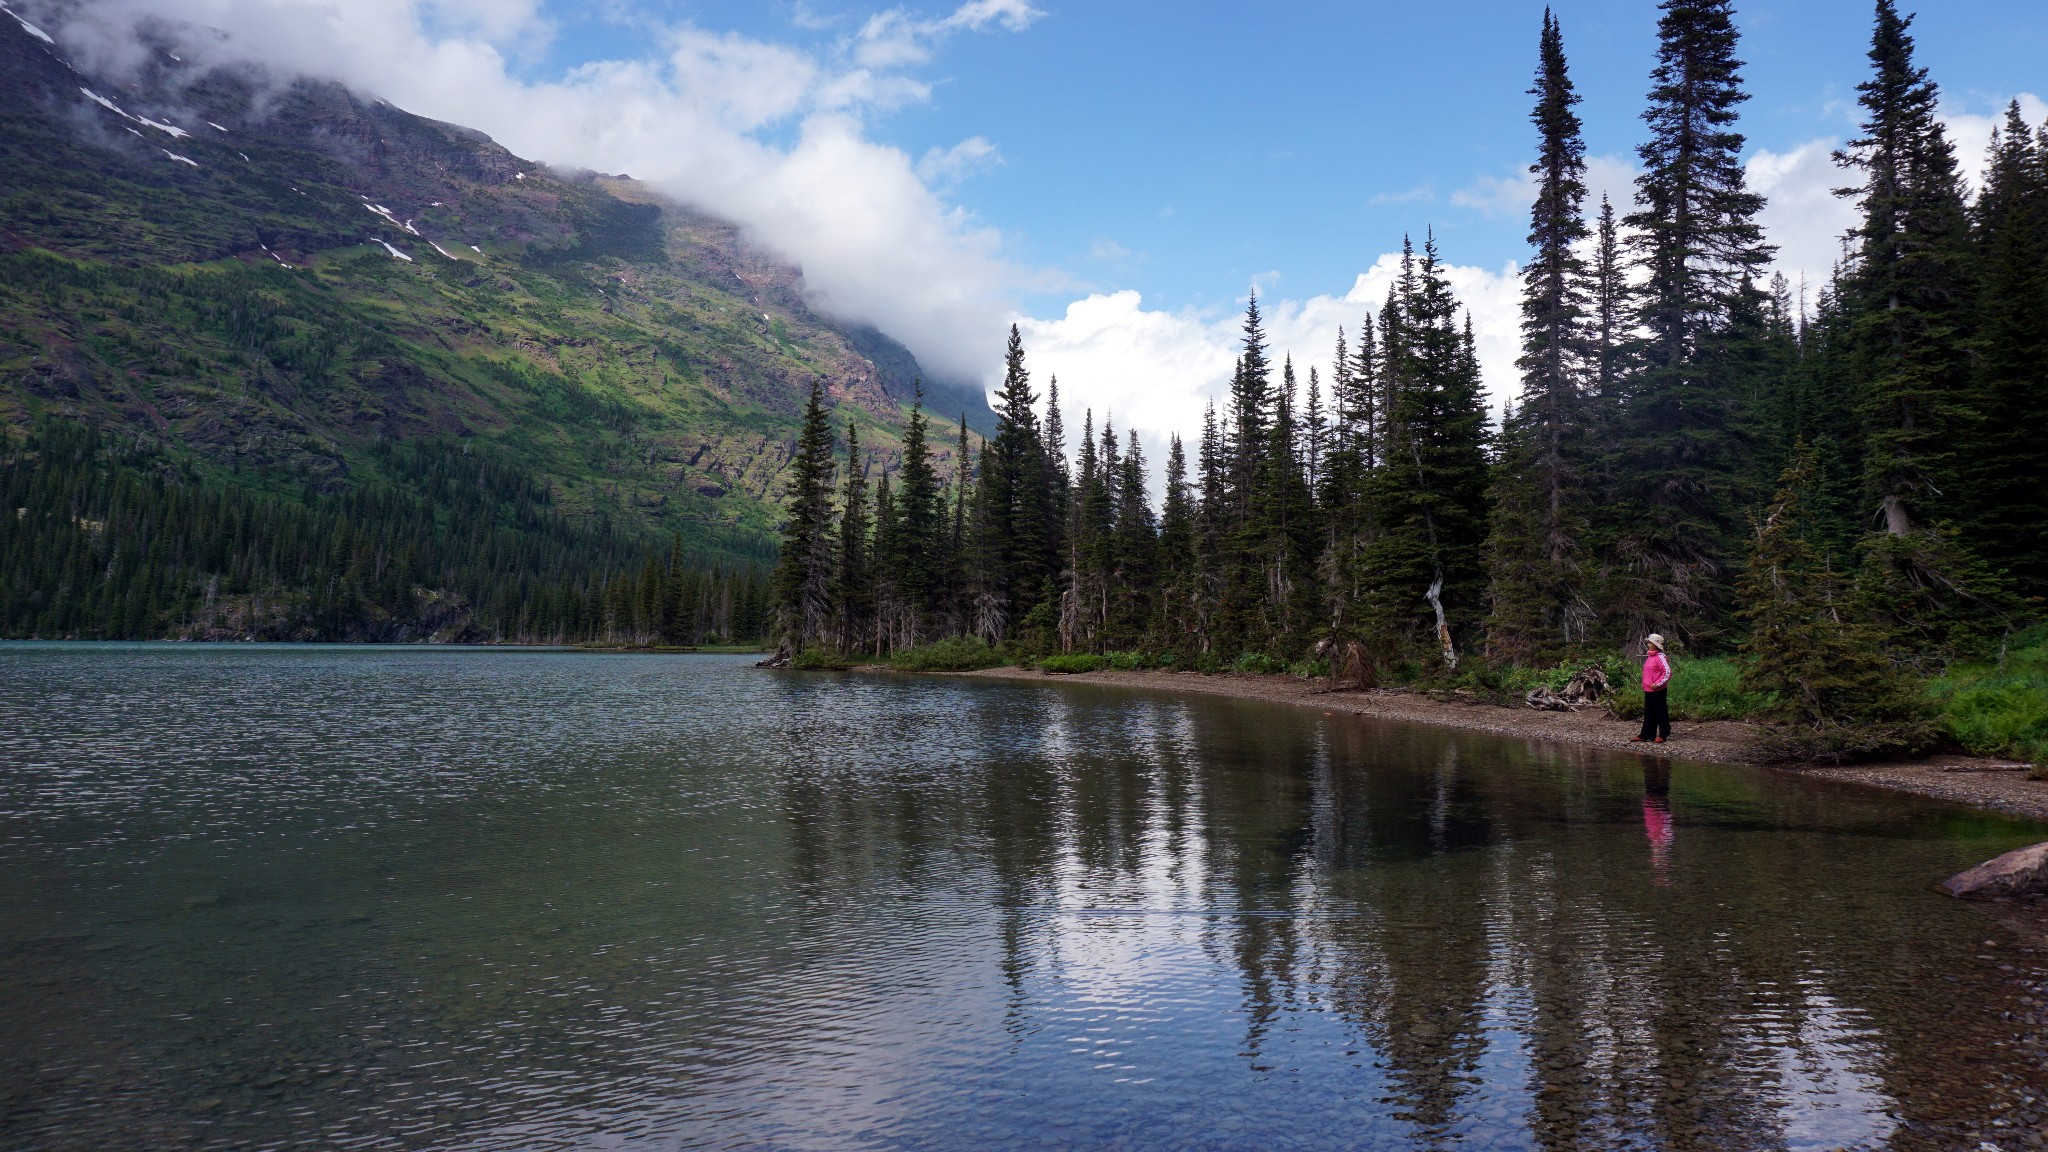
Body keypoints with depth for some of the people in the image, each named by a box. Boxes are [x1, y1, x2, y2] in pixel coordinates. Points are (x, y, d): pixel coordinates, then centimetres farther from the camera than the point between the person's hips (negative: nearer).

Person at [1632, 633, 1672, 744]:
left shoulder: (1660, 657, -14)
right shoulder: (1649, 657, 13)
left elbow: (1667, 672, -19)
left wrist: (1658, 684, -19)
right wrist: (1644, 683, 14)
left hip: (1657, 691, -9)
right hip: (1648, 690, 9)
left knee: (1661, 712, 1)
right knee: (1648, 714, 10)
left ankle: (1663, 735, 9)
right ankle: (1646, 735, 13)